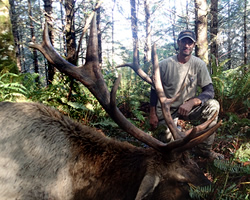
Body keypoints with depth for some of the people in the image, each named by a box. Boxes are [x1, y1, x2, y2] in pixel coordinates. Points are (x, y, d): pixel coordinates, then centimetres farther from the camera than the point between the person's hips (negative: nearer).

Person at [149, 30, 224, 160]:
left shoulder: (199, 64, -8)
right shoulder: (164, 65, -10)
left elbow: (209, 91, -13)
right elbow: (154, 89, -2)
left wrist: (191, 102, -31)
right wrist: (152, 114, -5)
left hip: (188, 108, 2)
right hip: (166, 111, -2)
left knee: (213, 105, -22)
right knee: (168, 142, -15)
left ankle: (204, 149, -9)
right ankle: (162, 134, 26)